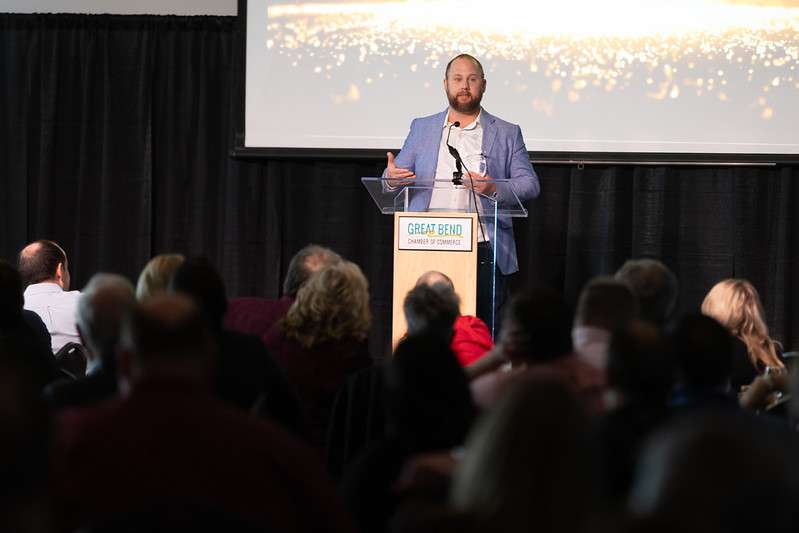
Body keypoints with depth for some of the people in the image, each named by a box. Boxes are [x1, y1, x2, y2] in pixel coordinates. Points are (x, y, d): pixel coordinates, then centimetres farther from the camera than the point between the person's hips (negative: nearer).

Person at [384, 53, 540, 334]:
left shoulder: (507, 134, 10)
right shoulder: (422, 128, 16)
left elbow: (530, 184, 4)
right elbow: (396, 174, 16)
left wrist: (494, 189, -16)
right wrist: (392, 178, -9)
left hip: (484, 251, -1)